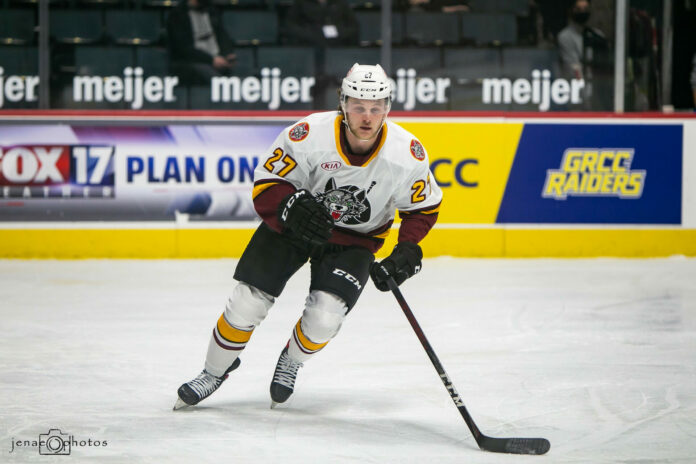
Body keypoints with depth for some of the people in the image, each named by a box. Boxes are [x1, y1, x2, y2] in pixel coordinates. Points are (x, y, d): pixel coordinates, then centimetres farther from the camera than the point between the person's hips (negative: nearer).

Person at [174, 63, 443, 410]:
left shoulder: (407, 154, -21)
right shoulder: (309, 135, -27)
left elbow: (424, 206, -3)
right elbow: (266, 185, -18)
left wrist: (407, 251, -17)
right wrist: (291, 207, -38)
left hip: (355, 240, 1)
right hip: (291, 224, -1)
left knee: (324, 318, -19)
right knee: (246, 304, -10)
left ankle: (291, 363, 17)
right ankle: (215, 372, 19)